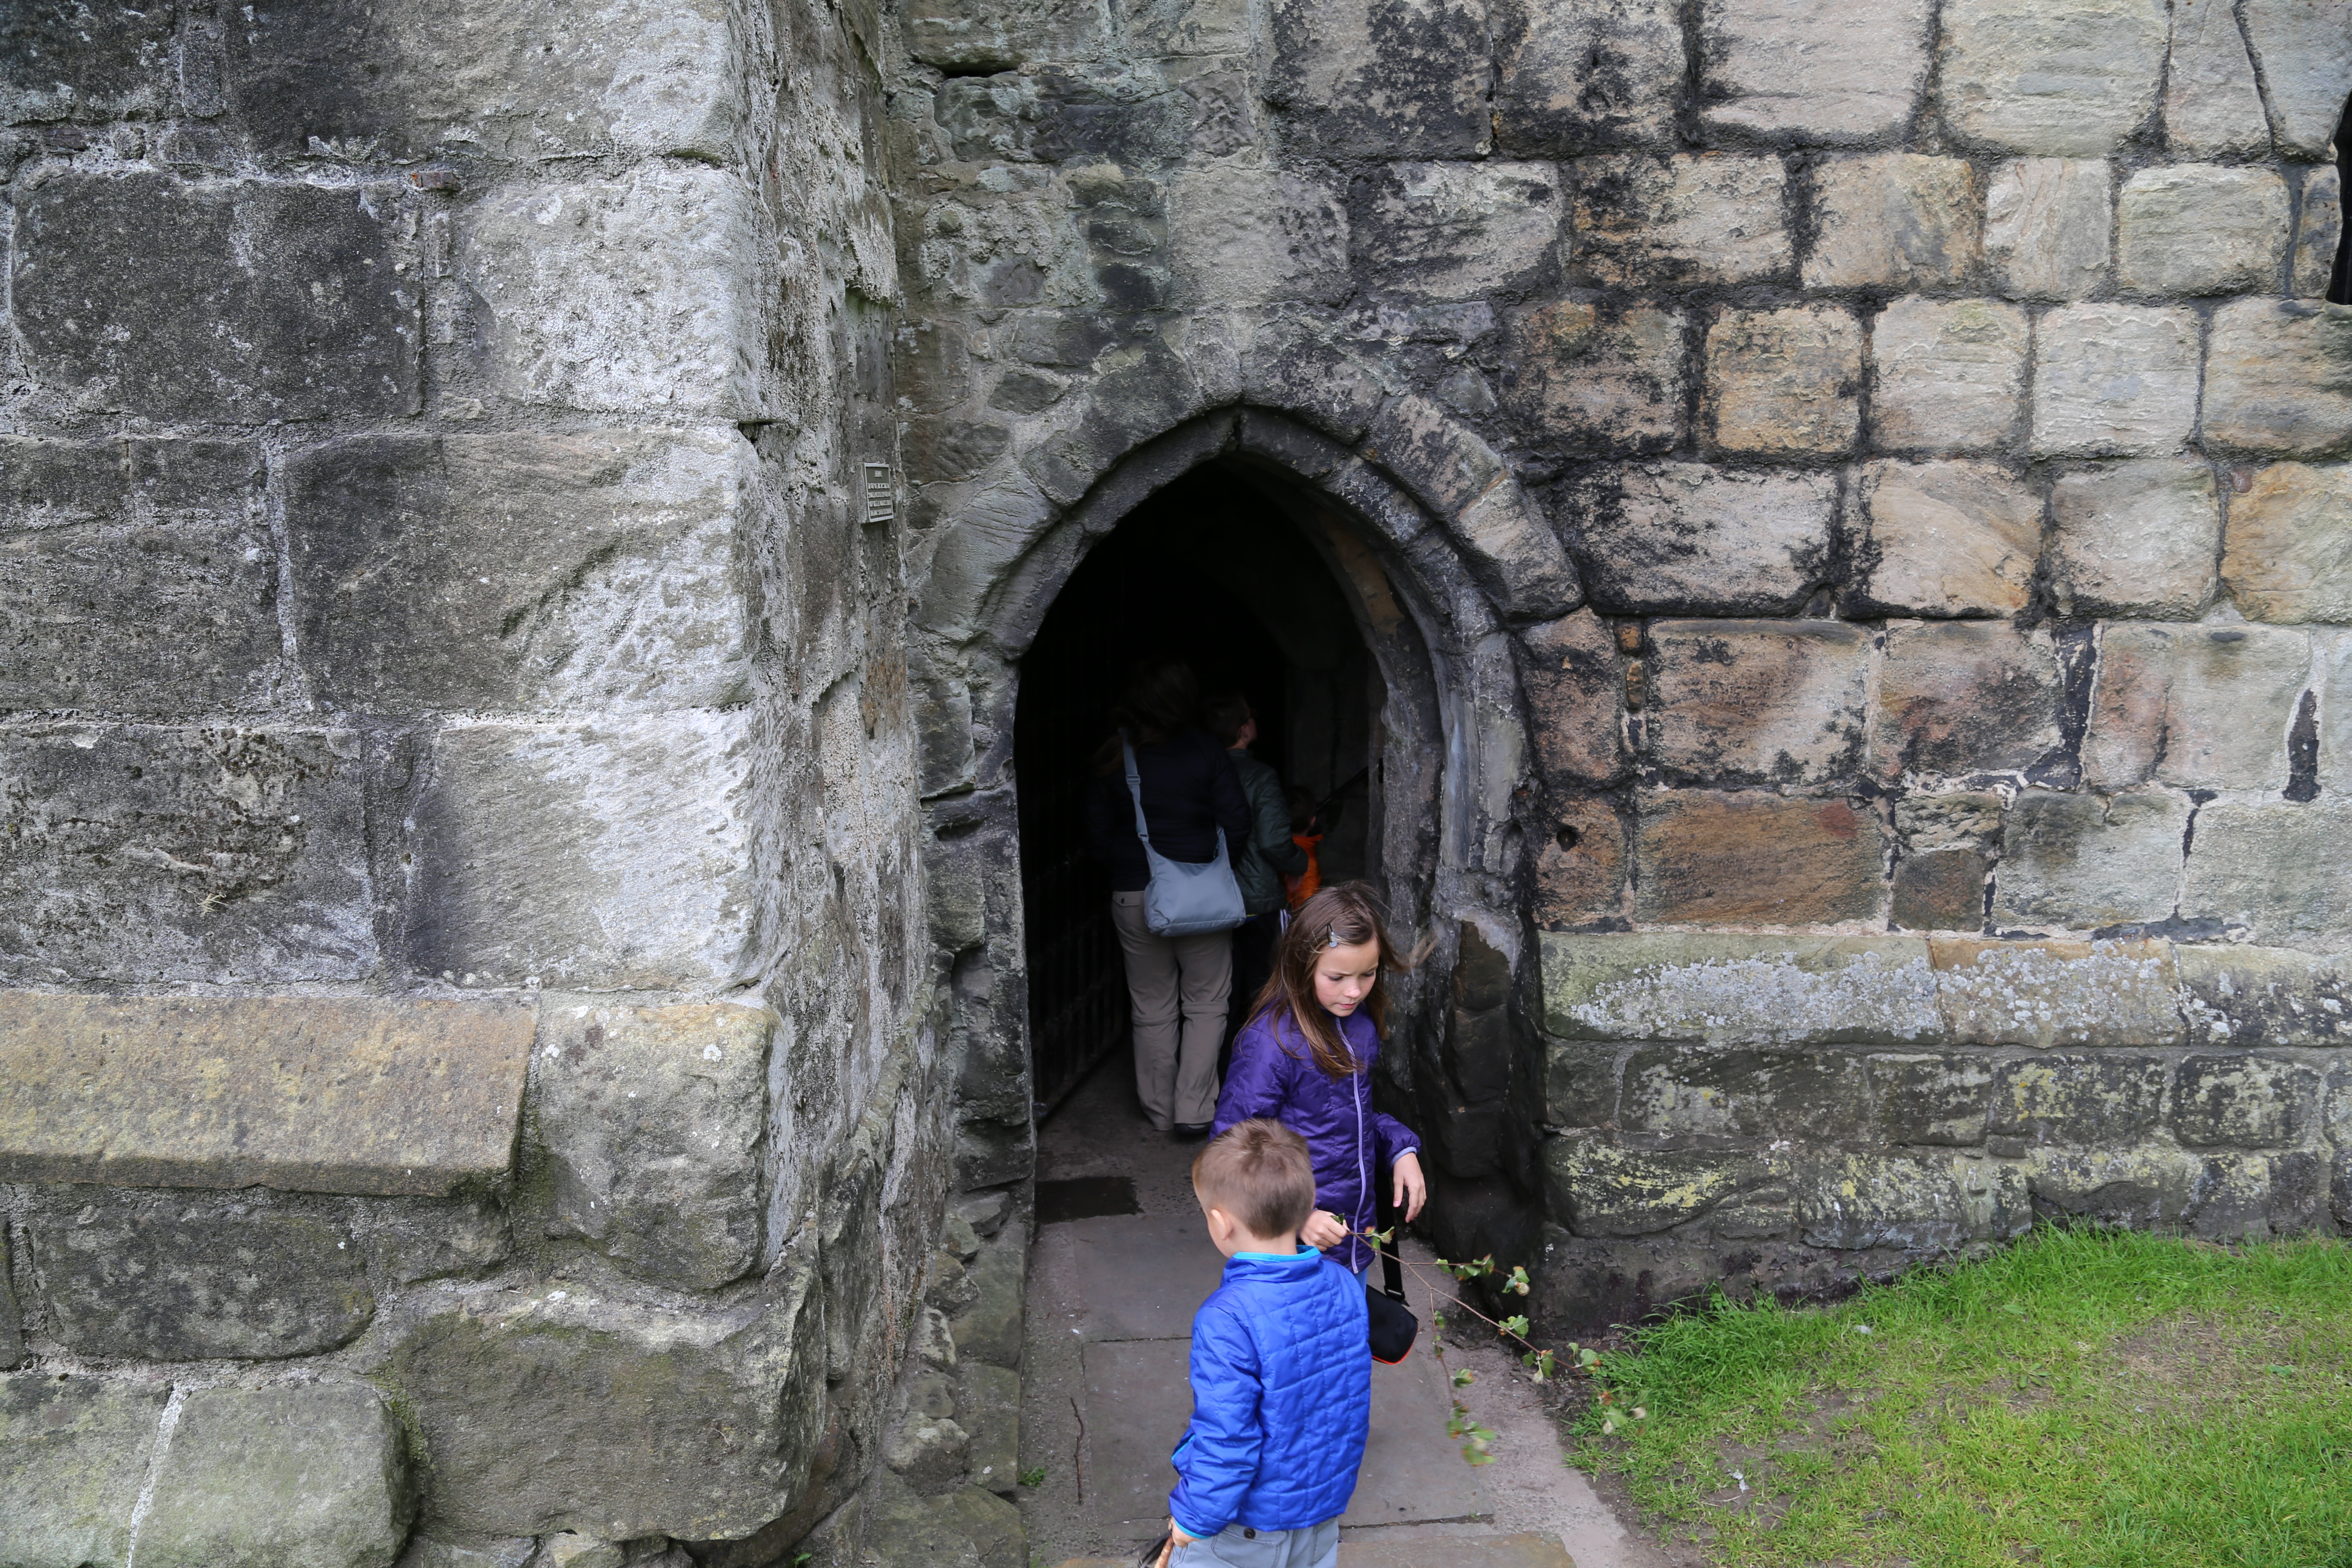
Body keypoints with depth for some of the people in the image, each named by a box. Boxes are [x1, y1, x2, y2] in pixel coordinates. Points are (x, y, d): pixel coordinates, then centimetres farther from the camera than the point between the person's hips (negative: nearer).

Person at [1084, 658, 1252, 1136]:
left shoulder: (1113, 759, -3)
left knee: (1152, 1011, 14)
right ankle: (1194, 1110, 6)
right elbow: (1236, 826, -8)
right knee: (1205, 1006, 11)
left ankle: (1160, 1110, 22)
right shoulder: (1206, 752, -9)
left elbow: (1097, 836, 1)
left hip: (1134, 898, 2)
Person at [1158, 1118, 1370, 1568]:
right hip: (1326, 1507, 6)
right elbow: (1353, 1400, 4)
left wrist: (1194, 1517, -11)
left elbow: (1225, 1437, -26)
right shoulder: (1345, 1288, -10)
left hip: (1243, 1530, -6)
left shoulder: (1228, 1320, -31)